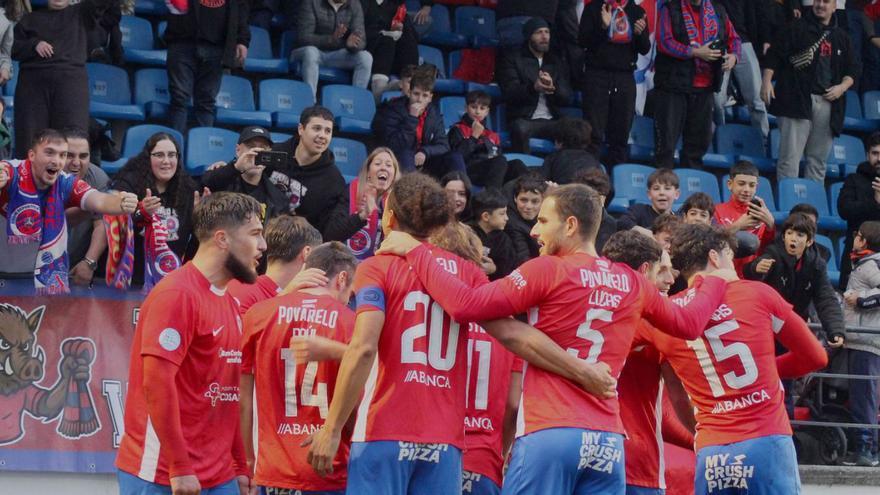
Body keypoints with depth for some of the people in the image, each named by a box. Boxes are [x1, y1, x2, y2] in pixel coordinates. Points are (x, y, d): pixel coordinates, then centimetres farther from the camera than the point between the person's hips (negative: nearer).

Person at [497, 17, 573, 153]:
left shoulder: (556, 62, 20)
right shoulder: (512, 58, 9)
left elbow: (566, 98, 10)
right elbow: (510, 93, -5)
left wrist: (553, 87, -14)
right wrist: (533, 87, -26)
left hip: (551, 121, 3)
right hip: (524, 119, -3)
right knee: (520, 129, -38)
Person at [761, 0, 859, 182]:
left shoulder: (841, 36, 17)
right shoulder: (796, 29, 4)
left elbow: (853, 69, 20)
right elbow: (774, 56, 0)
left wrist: (842, 87, 3)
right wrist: (767, 81, -10)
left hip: (827, 102, 4)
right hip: (797, 100, -4)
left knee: (818, 159, 6)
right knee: (790, 156, -10)